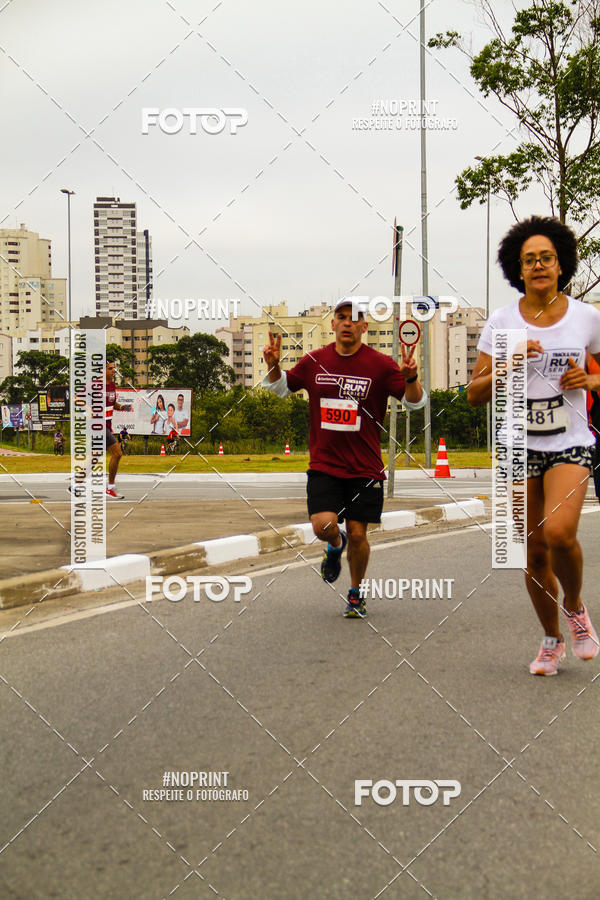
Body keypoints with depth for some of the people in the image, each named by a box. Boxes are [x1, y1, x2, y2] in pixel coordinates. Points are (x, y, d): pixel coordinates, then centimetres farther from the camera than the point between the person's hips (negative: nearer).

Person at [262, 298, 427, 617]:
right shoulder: (313, 362, 4)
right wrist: (273, 365, -3)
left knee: (357, 533, 1)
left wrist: (411, 378, -26)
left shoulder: (380, 364, -4)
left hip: (365, 469, -1)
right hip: (324, 465, 1)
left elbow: (415, 402, -5)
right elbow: (281, 387, 18)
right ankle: (336, 544, 23)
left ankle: (356, 594, 25)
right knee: (323, 525, -15)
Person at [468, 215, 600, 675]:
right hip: (519, 448, 2)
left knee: (559, 532, -25)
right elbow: (475, 394, 0)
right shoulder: (501, 322, 0)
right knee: (534, 551, 5)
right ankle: (552, 639, 27)